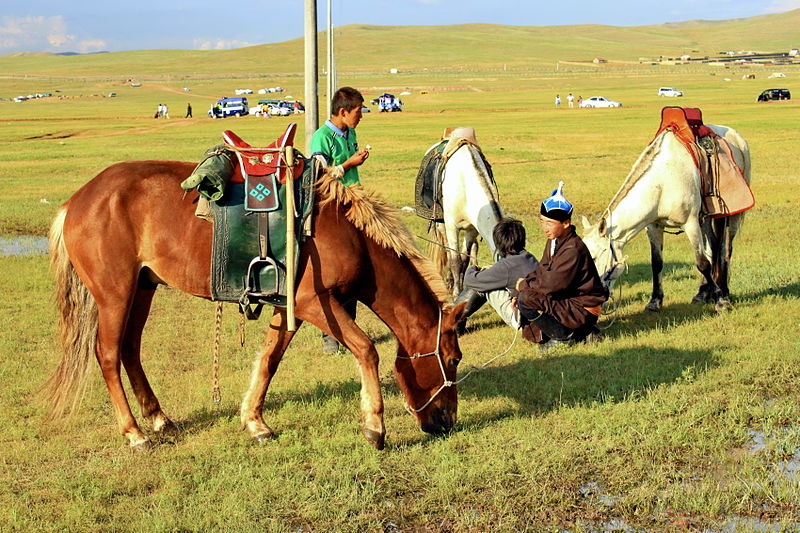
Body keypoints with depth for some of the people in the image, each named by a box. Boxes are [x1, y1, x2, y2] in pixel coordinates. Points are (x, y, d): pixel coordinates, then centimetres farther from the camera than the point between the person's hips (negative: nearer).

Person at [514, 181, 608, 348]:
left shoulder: (573, 250, -25)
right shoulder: (554, 241, 7)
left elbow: (552, 283, -27)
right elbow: (541, 271, 11)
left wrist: (524, 285, -11)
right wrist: (524, 285, -6)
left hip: (581, 308, -10)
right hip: (567, 300, 10)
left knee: (527, 300, -24)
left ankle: (565, 336, -8)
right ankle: (582, 332, 14)